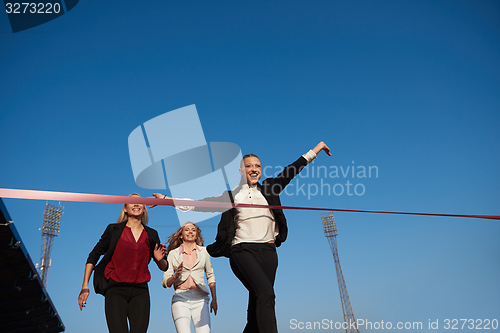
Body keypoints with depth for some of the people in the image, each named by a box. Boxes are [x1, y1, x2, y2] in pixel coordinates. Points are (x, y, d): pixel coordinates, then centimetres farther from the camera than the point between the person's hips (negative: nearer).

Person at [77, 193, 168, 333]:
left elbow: (164, 267, 15)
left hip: (140, 292, 2)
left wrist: (160, 259, -7)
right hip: (116, 291, -2)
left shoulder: (151, 235, 10)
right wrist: (85, 286, 2)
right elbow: (93, 256, 8)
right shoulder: (114, 230, 4)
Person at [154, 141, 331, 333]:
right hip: (243, 250, -3)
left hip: (268, 251, 3)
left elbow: (291, 171, 24)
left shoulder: (269, 190, 19)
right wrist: (169, 200, 6)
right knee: (266, 293, -22)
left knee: (257, 302, 3)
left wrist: (315, 150, 29)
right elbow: (202, 204, 11)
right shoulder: (232, 195, 13)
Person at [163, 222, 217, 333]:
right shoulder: (173, 254, 8)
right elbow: (165, 282, 6)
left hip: (200, 299, 1)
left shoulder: (203, 251, 12)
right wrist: (175, 276, -14)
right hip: (180, 299, -1)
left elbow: (210, 276, 17)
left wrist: (214, 299, 13)